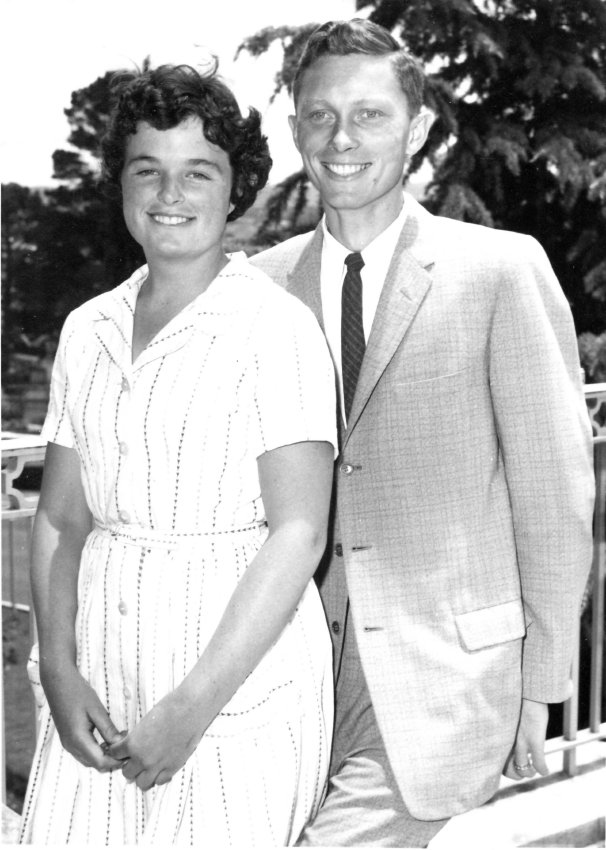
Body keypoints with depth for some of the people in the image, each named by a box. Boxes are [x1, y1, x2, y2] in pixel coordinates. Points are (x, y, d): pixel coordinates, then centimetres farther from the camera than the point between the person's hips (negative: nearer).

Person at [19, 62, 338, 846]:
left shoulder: (275, 327, -9)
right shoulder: (87, 330, 7)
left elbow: (299, 532, -13)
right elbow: (61, 518, 9)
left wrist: (192, 706, -15)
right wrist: (59, 671, -4)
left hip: (239, 683, -4)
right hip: (101, 680, 4)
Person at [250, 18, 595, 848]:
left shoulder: (502, 270, -7)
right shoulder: (264, 282, 4)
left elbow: (557, 493, -4)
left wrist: (538, 685, -3)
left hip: (444, 665, -4)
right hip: (301, 654, 4)